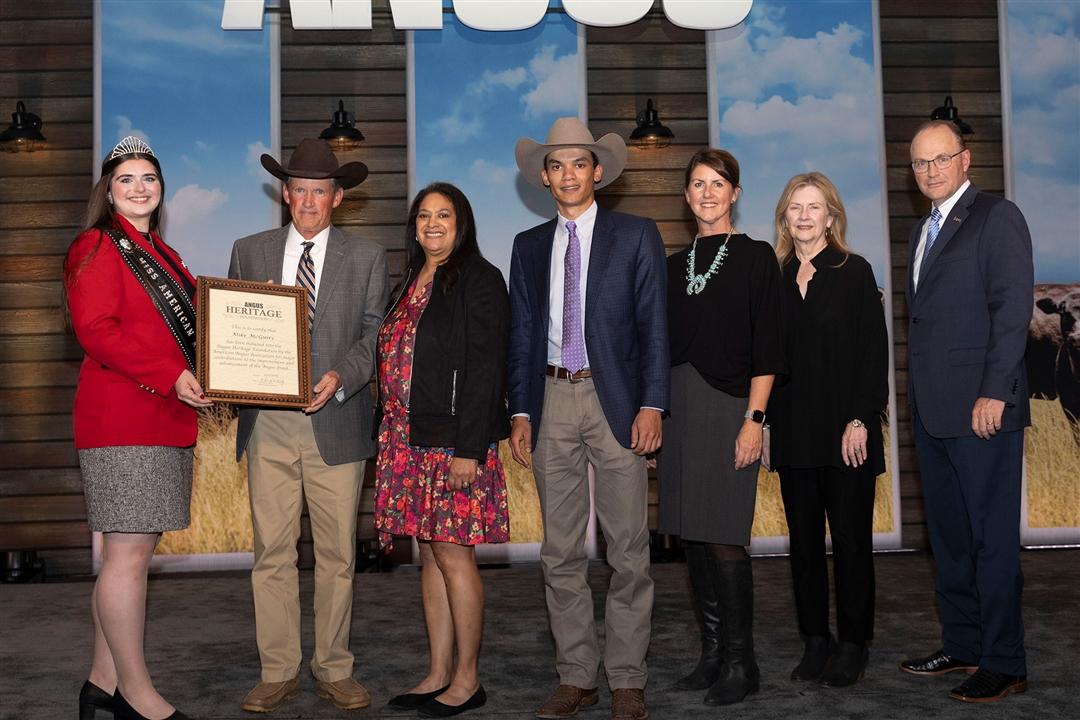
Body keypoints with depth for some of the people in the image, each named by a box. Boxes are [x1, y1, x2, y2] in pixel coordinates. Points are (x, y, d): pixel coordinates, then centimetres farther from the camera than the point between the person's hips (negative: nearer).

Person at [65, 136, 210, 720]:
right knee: (129, 552, -6)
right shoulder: (97, 247, -4)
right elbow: (96, 330, -15)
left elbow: (186, 322, 27)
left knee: (132, 550, 10)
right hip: (122, 420, -9)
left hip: (167, 418, 9)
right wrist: (170, 376, -22)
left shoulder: (162, 254, 22)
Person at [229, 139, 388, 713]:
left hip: (335, 422, -1)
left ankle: (334, 670, 17)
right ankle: (278, 673, 15)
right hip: (268, 423, 1)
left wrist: (341, 376, -16)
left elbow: (374, 334, 2)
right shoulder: (249, 251, 12)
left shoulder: (366, 259, 9)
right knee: (272, 553, 4)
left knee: (337, 553, 5)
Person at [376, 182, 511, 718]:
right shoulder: (412, 283, 17)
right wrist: (391, 439, 13)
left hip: (456, 442, -8)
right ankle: (439, 675, 20)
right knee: (430, 555, 11)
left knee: (452, 554, -3)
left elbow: (485, 368, -14)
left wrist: (469, 449, -19)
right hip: (410, 442, 8)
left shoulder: (478, 279, -7)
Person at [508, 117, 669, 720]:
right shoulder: (529, 246, 14)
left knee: (629, 551, 0)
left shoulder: (637, 236, 4)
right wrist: (521, 412, 6)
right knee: (561, 552, 7)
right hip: (552, 400, 4)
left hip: (617, 401, -3)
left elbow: (654, 325, -1)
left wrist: (651, 405, -10)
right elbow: (522, 334, 13)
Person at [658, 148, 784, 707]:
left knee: (723, 536, -7)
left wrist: (753, 419, -13)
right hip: (678, 408, 5)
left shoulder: (755, 257, 1)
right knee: (693, 535, 8)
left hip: (727, 406, -5)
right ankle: (712, 654, 18)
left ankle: (740, 663, 5)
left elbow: (767, 346, -5)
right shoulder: (675, 266, 15)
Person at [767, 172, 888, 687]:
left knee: (851, 538, 2)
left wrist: (860, 420, -14)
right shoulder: (776, 278, 10)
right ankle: (816, 642, 17)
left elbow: (874, 351, -6)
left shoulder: (854, 272, -1)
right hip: (793, 431, 4)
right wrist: (767, 421, 2)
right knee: (804, 539, 8)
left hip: (844, 430, -4)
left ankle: (853, 646, 13)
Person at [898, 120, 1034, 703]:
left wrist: (994, 393, -18)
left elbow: (1013, 309, -13)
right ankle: (962, 646, 23)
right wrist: (918, 393, 12)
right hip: (933, 410, 8)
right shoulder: (924, 230, 20)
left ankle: (1002, 663, 6)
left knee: (993, 537, -2)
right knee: (948, 535, 13)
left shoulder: (997, 218, -5)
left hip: (981, 408, -8)